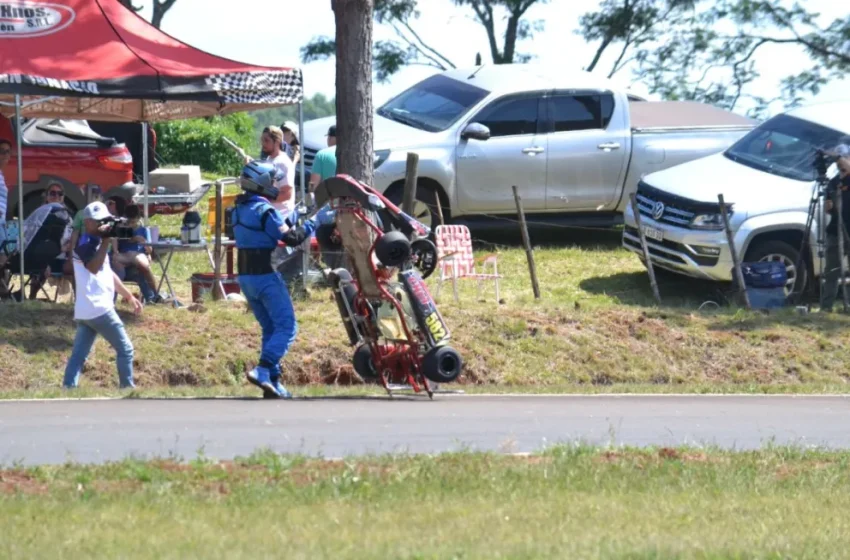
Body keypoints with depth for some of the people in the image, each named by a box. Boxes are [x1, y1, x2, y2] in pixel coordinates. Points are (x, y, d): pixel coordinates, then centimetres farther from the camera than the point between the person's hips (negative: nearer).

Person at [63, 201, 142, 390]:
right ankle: (127, 387, 7)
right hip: (97, 308, -10)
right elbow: (93, 267, -28)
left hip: (85, 311, 10)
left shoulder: (95, 242, 21)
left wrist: (129, 296, 24)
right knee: (125, 348, 1)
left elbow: (108, 273, 26)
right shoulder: (85, 243, -11)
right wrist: (105, 242, -29)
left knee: (79, 354, 3)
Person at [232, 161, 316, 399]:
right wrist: (311, 225, -1)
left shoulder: (239, 210, 12)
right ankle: (263, 370, -22)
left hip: (245, 277, 9)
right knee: (287, 327, -7)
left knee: (270, 328, 14)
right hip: (266, 276, -9)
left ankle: (272, 382, 11)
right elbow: (290, 238, -17)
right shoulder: (265, 210, -15)